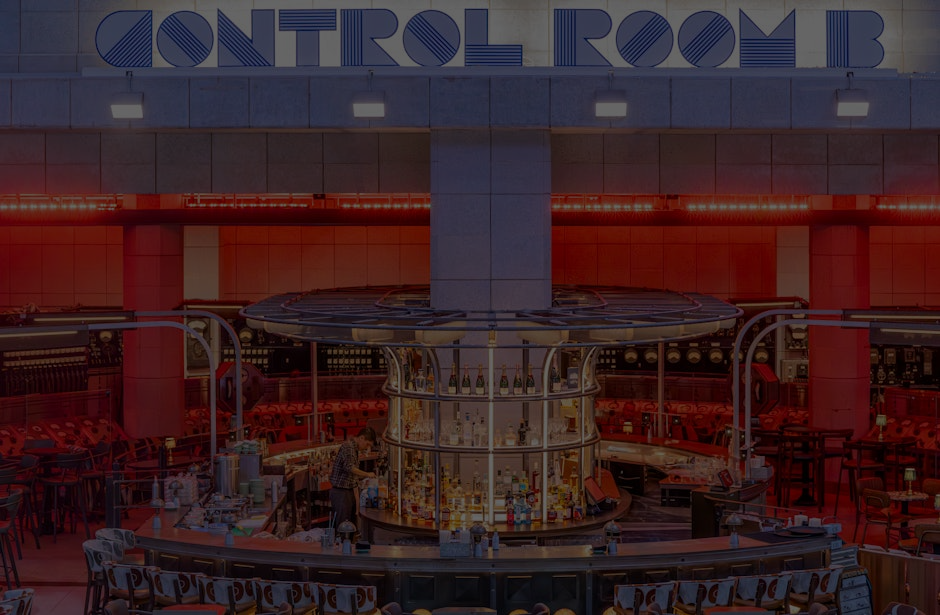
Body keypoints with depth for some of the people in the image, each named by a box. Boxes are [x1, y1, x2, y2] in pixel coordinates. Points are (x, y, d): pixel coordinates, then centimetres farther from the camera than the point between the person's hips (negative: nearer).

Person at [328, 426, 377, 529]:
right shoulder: (348, 447, -15)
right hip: (341, 492, -10)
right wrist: (367, 474, -24)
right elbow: (349, 467, -31)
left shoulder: (354, 448, 17)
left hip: (348, 491, 10)